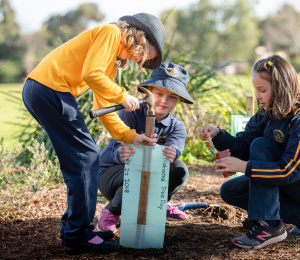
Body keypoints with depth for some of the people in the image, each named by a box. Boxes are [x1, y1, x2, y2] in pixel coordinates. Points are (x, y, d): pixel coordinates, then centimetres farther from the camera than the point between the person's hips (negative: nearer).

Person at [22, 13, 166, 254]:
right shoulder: (110, 33, -4)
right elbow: (91, 74, -17)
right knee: (86, 157, -5)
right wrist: (122, 96, -6)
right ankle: (78, 235, 0)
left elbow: (103, 106, 23)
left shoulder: (115, 58, 24)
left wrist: (130, 136, 18)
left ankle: (73, 228, 20)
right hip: (49, 88, -10)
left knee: (87, 155, 14)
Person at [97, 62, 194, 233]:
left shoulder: (177, 127, -6)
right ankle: (111, 211, -10)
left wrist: (171, 154, -57)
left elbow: (175, 147, -29)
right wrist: (122, 154, -59)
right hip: (111, 172, -4)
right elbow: (118, 146, -31)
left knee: (179, 170, -22)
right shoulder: (131, 114, -18)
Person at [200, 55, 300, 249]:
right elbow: (242, 146, 4)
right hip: (284, 185, 9)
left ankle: (269, 226, -25)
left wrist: (244, 166, -30)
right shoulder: (266, 114, 0)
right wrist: (217, 134, -14)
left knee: (260, 145, -23)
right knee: (229, 191, -2)